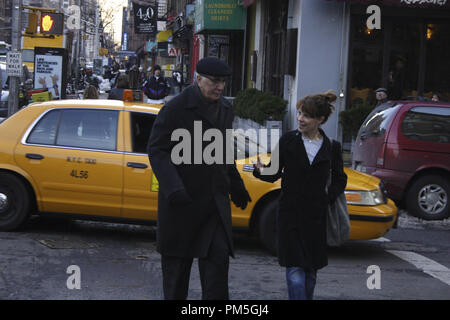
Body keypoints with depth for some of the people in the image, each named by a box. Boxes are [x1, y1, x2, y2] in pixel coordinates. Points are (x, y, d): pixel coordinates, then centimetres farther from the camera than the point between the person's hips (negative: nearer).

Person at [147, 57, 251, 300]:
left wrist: (235, 185, 25)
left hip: (215, 199, 5)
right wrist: (173, 188, -24)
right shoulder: (176, 108, -10)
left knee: (219, 257, -6)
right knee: (177, 262, 6)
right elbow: (157, 150, -13)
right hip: (182, 198, -5)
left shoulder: (225, 109, 11)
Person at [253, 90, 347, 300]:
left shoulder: (331, 148, 3)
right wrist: (261, 171, -21)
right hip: (290, 214, -2)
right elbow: (274, 173, 0)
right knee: (295, 271, -9)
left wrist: (330, 197, -1)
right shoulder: (288, 141, -1)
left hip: (316, 216, 2)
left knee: (310, 271, 12)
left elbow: (340, 179, 15)